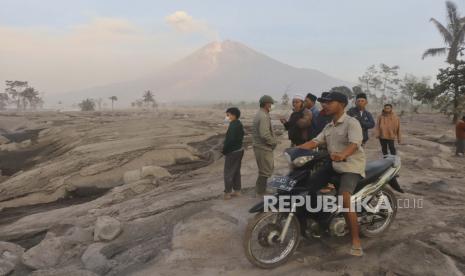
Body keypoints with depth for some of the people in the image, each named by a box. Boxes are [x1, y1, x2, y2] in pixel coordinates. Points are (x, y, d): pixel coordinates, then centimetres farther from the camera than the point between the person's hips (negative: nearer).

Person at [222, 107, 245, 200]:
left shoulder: (233, 125, -21)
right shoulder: (239, 124, 9)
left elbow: (230, 140, -27)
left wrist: (224, 150, -14)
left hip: (232, 152, -10)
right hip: (239, 150, 10)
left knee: (228, 172, -1)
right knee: (236, 171, 16)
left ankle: (228, 192, 4)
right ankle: (237, 190, 24)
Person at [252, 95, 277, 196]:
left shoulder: (258, 114, 13)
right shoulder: (264, 116, -19)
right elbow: (264, 134, -28)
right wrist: (274, 142, -13)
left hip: (258, 146, 10)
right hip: (264, 148, -10)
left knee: (264, 169, 21)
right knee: (266, 171, 0)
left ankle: (260, 190, 30)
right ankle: (260, 192, 9)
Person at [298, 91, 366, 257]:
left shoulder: (352, 123, -12)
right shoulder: (328, 127, 16)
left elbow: (354, 144, -29)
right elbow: (315, 142, 7)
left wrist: (342, 155, -50)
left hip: (351, 165, -8)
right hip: (333, 164, 9)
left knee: (344, 198, -29)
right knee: (309, 183, 0)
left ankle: (356, 240, -19)